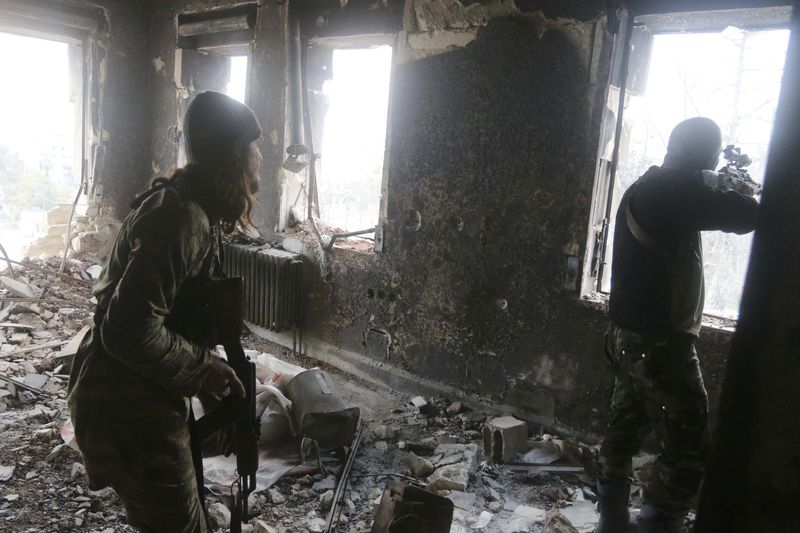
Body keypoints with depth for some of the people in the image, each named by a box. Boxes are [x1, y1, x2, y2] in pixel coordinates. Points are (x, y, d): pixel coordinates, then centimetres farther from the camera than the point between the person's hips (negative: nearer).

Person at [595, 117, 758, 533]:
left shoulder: (646, 188, 13)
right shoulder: (677, 190, -15)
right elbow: (746, 218, -16)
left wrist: (723, 192, 17)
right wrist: (741, 193, 3)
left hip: (628, 335, 10)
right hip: (659, 341, -10)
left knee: (626, 430, 17)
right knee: (687, 449, -2)